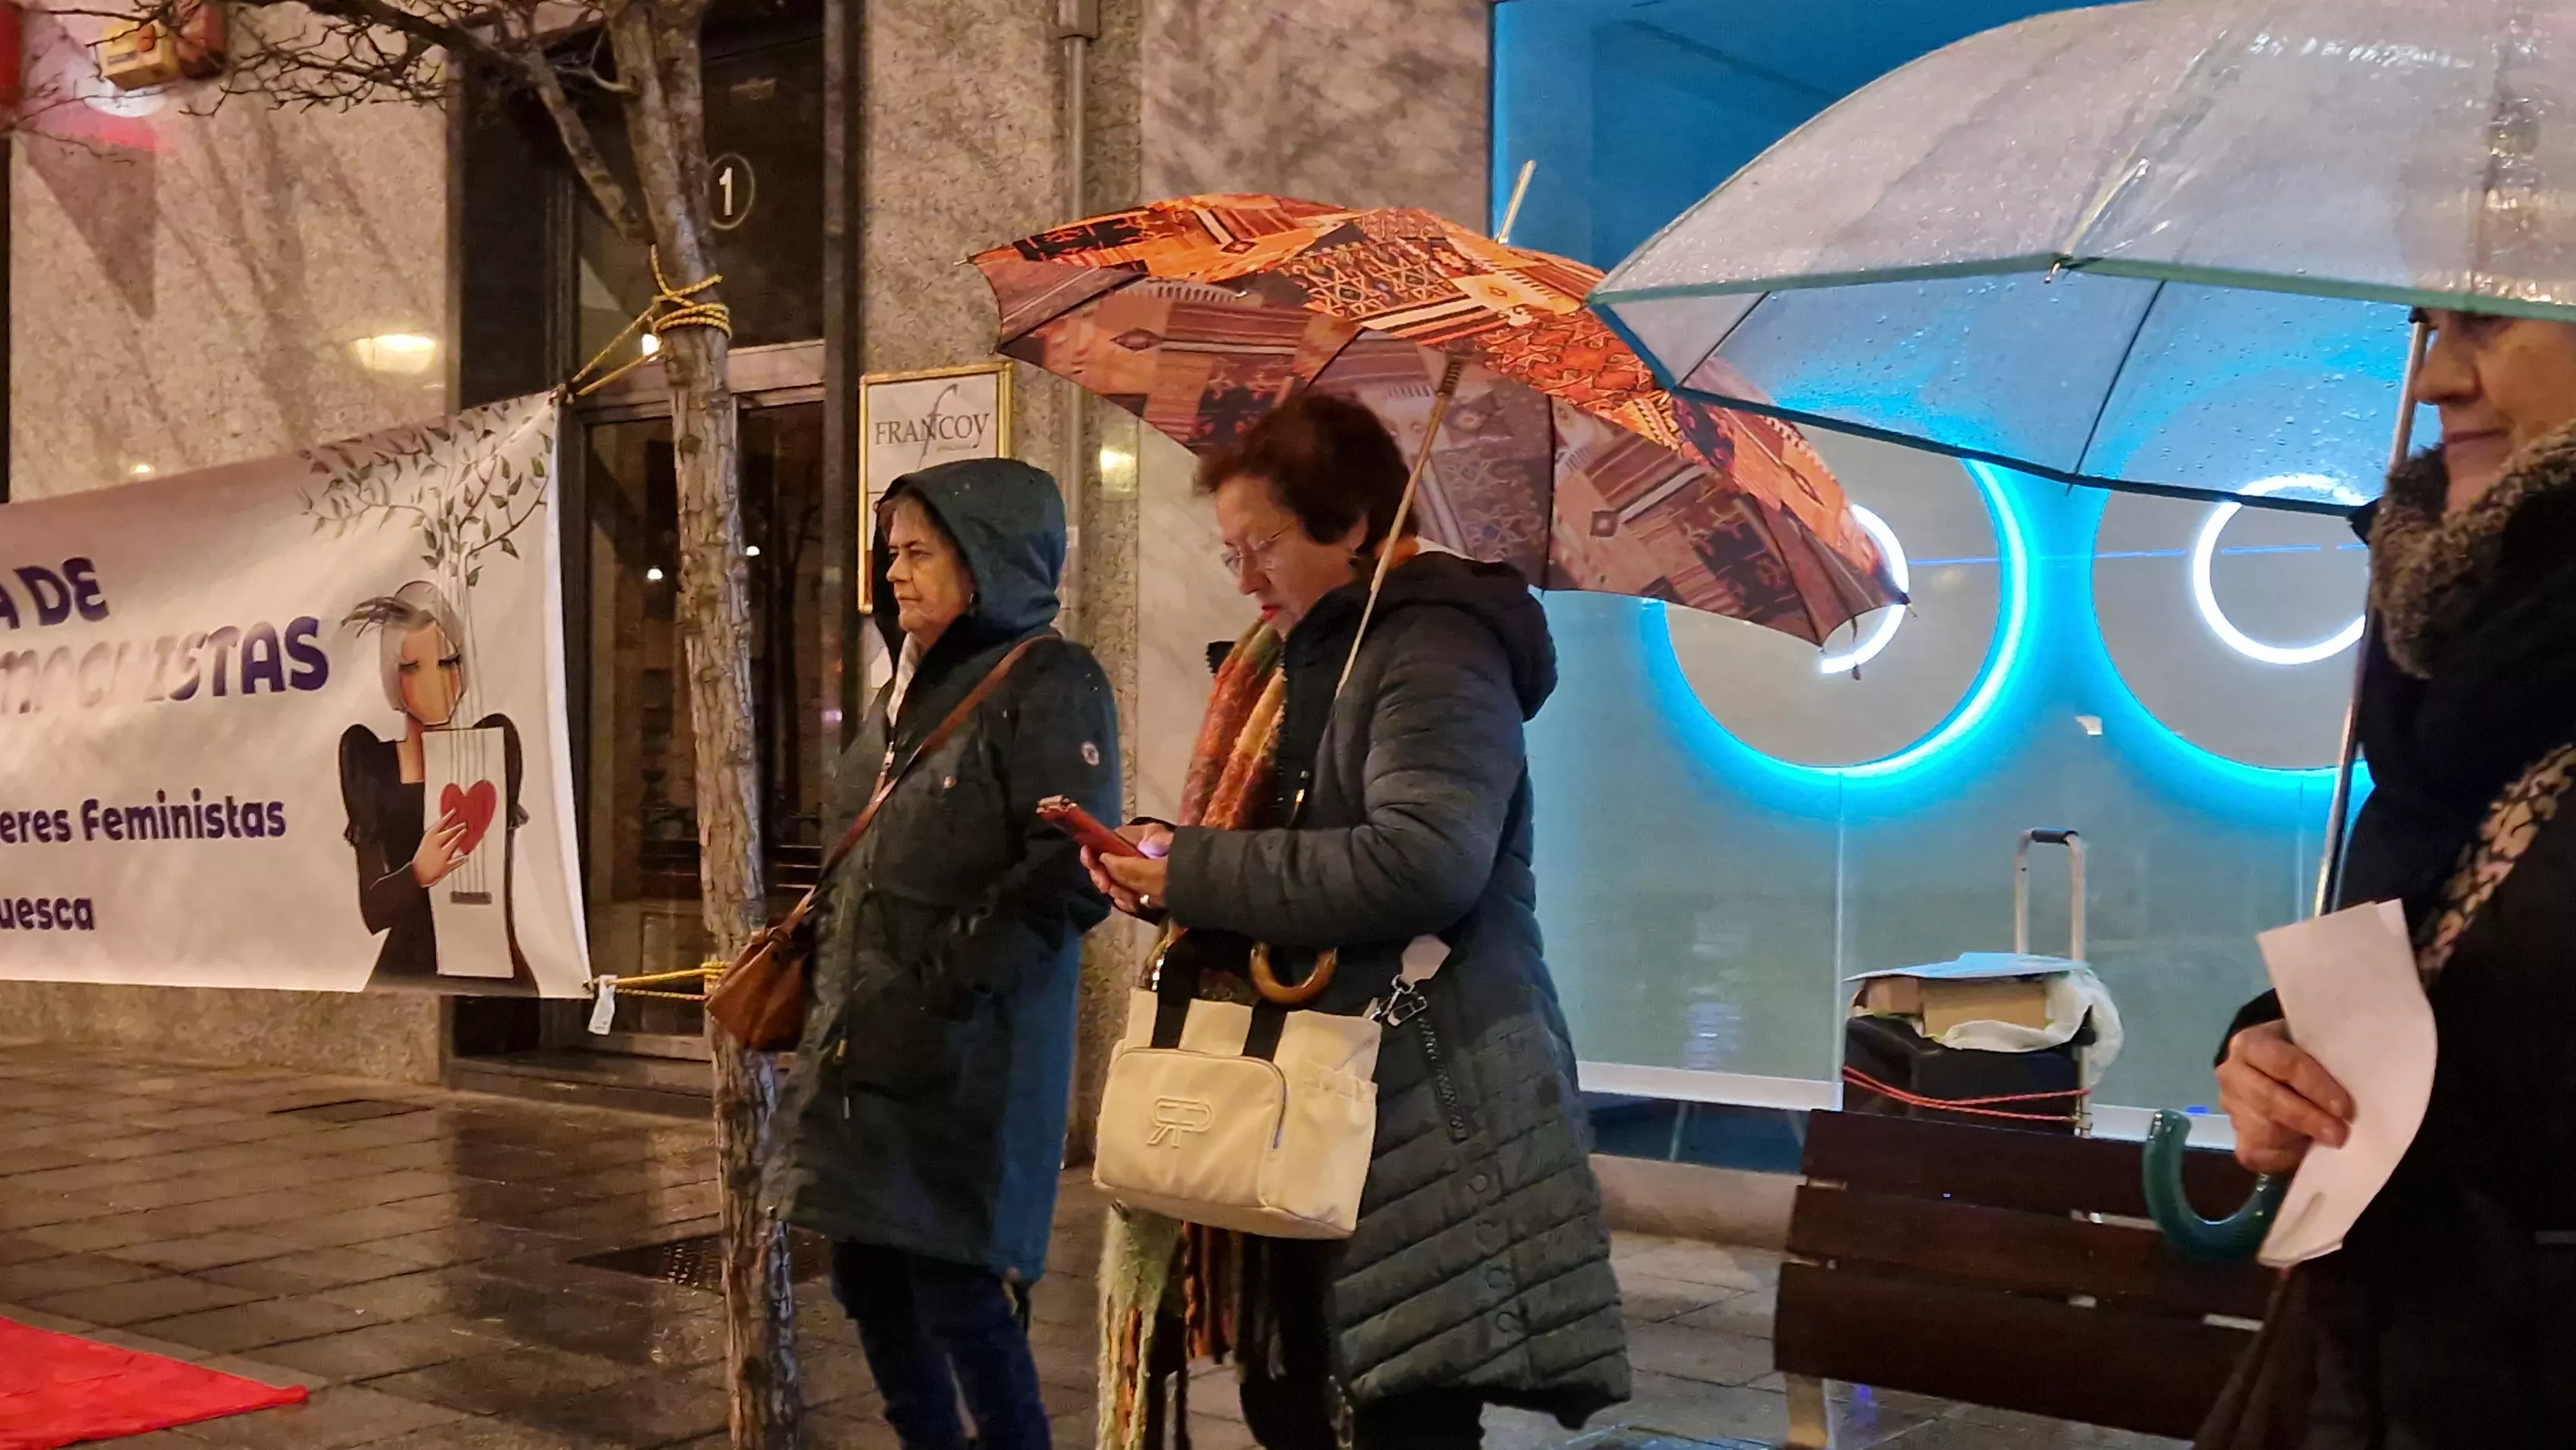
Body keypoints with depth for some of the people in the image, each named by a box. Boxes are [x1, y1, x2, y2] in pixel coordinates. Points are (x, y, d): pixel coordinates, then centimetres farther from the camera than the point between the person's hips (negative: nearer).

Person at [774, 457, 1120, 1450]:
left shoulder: (1049, 687, -10)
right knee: (867, 1277, 12)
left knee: (956, 1290, -4)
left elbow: (1070, 877, -19)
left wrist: (940, 986, -20)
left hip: (971, 1055, -8)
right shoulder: (908, 692, 15)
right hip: (865, 1045, 8)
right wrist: (812, 962, 12)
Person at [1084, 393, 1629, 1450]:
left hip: (1419, 1118, -10)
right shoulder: (1298, 659, 18)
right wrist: (1166, 863, 2)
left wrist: (1194, 872, -19)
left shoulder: (1434, 648, -13)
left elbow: (1424, 862, -29)